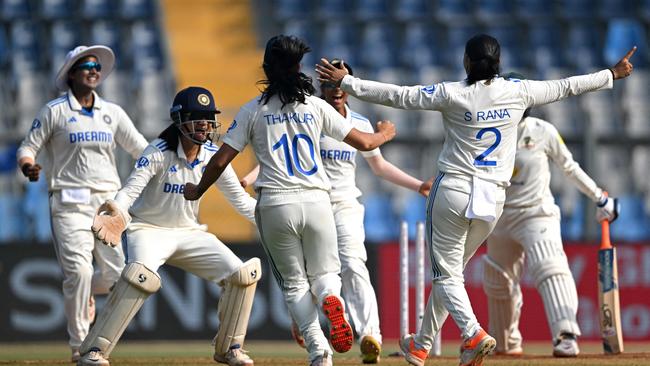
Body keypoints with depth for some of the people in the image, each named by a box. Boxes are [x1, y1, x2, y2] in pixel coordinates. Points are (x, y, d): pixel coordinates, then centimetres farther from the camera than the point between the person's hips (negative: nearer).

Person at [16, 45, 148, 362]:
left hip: (108, 202, 4)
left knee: (116, 274, -3)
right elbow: (28, 147, 2)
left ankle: (83, 294, 33)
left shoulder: (112, 112, 14)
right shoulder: (55, 111, 2)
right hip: (70, 202, -4)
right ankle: (79, 345, -6)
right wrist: (27, 165, -21)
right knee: (79, 270, -16)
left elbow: (140, 149, 12)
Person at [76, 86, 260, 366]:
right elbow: (131, 189, -30)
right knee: (142, 277, -35)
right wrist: (115, 212, -52)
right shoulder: (158, 152, -18)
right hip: (149, 230, -6)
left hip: (189, 233, 6)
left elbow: (239, 198, 3)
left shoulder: (213, 156, -3)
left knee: (242, 275, -7)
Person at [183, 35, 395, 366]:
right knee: (324, 273, 15)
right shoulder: (316, 106, 4)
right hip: (316, 202, 1)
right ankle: (331, 299, -23)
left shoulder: (253, 110, 1)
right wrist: (385, 134, 31)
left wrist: (197, 191, 19)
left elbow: (220, 161, 1)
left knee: (294, 283, 11)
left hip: (275, 206, -1)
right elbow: (363, 143, 7)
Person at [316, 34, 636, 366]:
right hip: (492, 199, 4)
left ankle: (474, 334, -24)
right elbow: (564, 87, 13)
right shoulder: (518, 92, 2)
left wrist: (345, 81, -3)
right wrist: (612, 75, 27)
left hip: (452, 191, -4)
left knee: (446, 274, 1)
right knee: (451, 270, 18)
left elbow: (397, 96, -9)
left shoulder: (452, 94, -8)